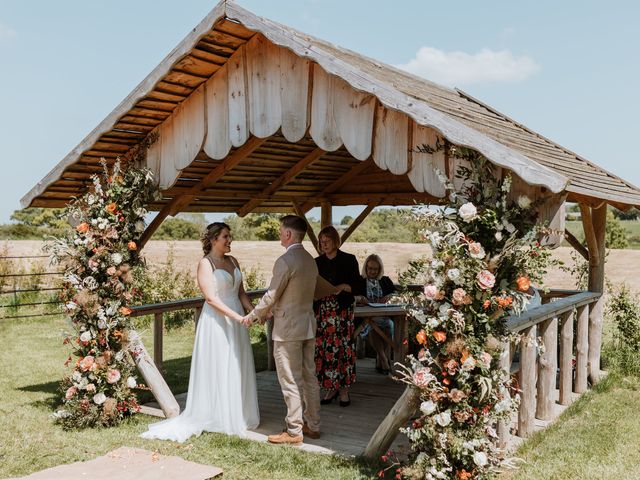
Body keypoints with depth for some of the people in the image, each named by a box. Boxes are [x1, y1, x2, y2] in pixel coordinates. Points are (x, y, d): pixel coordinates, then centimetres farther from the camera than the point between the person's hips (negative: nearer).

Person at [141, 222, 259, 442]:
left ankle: (238, 416, 24)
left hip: (236, 321, 7)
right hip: (216, 322, -7)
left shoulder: (233, 261, 11)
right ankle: (219, 418, 13)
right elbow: (211, 298, -17)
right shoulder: (205, 263, -9)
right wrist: (236, 316, -23)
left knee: (238, 369, 12)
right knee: (218, 369, 1)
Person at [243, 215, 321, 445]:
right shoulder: (310, 260, 9)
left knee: (291, 381, 1)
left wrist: (253, 316, 2)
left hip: (288, 328, -9)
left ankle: (294, 431, 9)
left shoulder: (285, 261, -19)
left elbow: (271, 296, -14)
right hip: (308, 324, 9)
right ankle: (313, 425, 24)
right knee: (309, 377, 15)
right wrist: (267, 313, 22)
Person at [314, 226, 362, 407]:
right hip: (322, 310, 3)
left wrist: (344, 287, -19)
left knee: (343, 348, -5)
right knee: (323, 349, 1)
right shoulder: (317, 262, 10)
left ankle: (344, 389, 7)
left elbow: (358, 287, -2)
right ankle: (330, 388, 14)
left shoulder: (349, 260, 0)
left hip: (343, 311, -3)